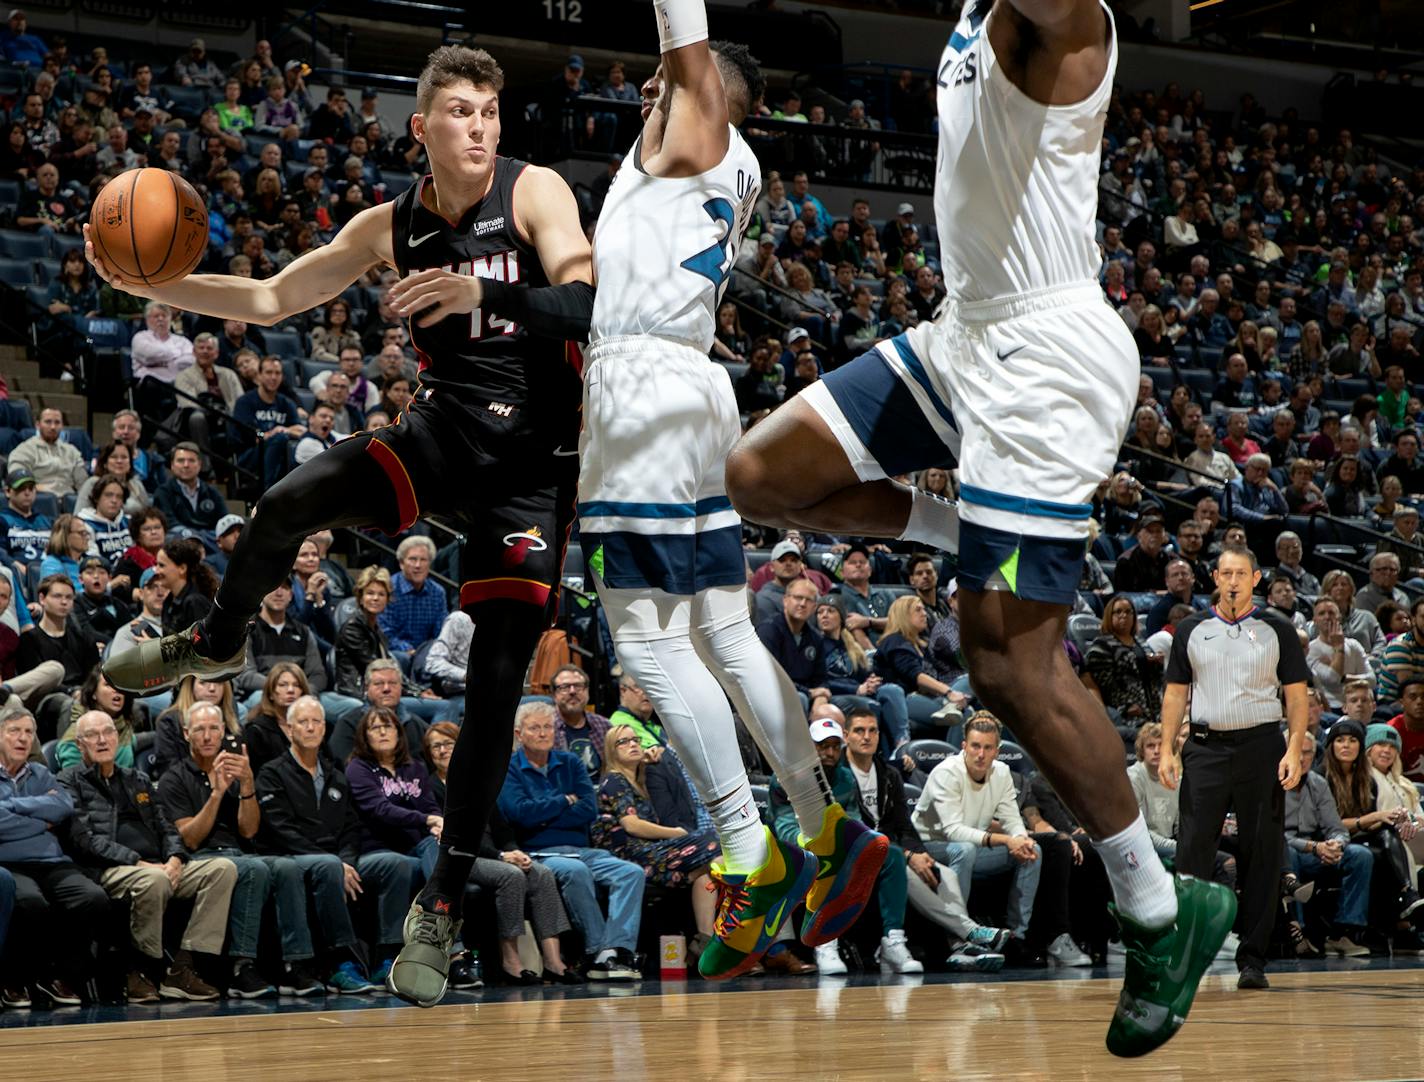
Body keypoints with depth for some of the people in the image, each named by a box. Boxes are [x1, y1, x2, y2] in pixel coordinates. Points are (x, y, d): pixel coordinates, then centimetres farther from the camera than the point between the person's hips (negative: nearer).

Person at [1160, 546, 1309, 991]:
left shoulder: (1277, 630, 7)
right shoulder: (1191, 630, 10)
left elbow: (1296, 695, 4)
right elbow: (1175, 692, 11)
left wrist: (1294, 751, -8)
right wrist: (1167, 750, 1)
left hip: (1261, 747, -1)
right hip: (1205, 748, 1)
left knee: (1261, 854, 0)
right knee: (1193, 850, -5)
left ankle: (1252, 960, 6)